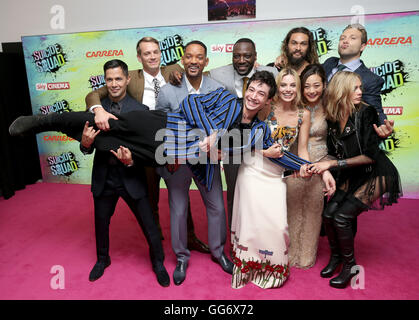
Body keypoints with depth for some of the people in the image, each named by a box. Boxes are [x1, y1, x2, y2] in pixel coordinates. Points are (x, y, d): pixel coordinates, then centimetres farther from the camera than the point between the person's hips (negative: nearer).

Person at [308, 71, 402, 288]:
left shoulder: (366, 113, -17)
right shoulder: (332, 118, -2)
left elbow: (370, 155, -21)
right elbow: (334, 153, 5)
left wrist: (332, 164, -23)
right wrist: (319, 165, -13)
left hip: (376, 174, -5)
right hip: (352, 175, 5)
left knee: (341, 216, -15)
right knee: (328, 214, -7)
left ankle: (350, 266, 9)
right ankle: (335, 257, 20)